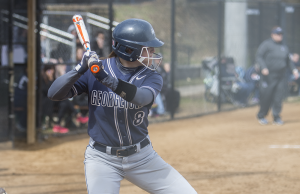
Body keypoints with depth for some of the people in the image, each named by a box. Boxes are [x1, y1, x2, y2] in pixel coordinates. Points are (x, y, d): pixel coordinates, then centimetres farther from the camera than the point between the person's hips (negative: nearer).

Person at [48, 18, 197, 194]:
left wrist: (106, 78, -40)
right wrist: (81, 68, -26)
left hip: (142, 157, 2)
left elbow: (141, 97, -28)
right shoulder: (96, 68, -7)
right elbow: (54, 94, -12)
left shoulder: (151, 77, -4)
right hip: (102, 159, -2)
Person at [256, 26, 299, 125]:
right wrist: (264, 68, -26)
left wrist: (294, 69, 10)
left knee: (279, 98, 0)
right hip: (269, 76, -5)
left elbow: (288, 60, 24)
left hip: (281, 76, 5)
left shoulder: (284, 47, 15)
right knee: (266, 97, -1)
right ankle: (261, 116, 15)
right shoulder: (266, 44, -4)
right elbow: (259, 56, -11)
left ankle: (277, 117, 5)